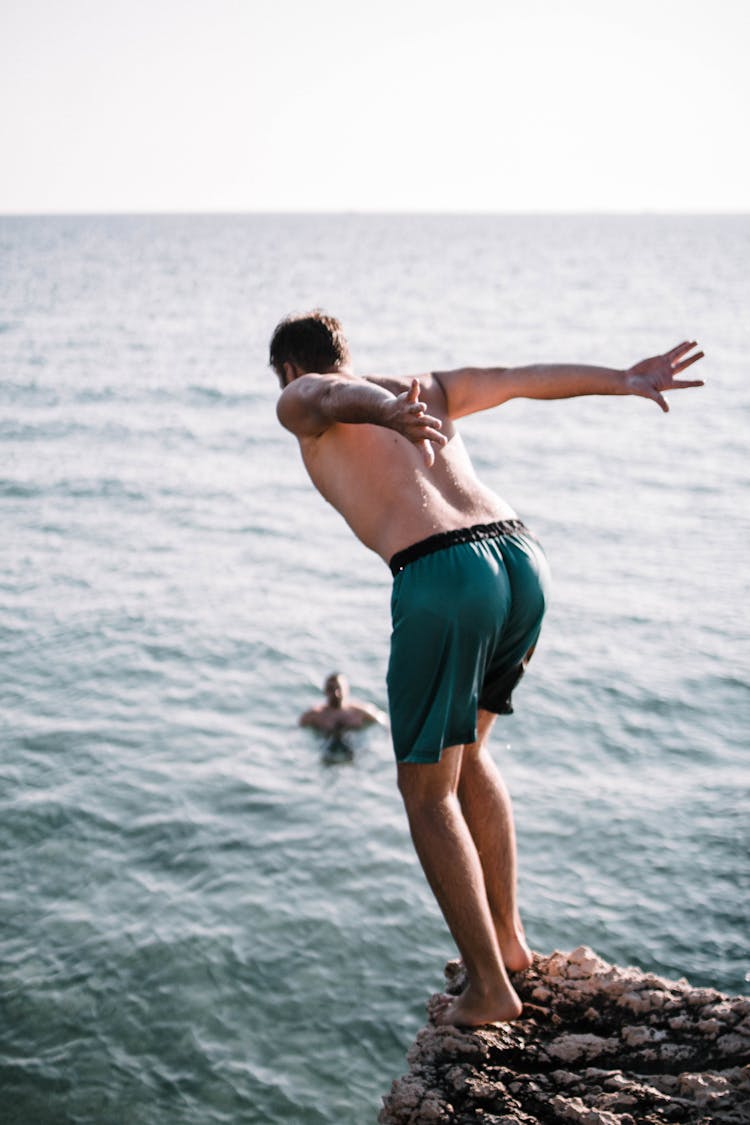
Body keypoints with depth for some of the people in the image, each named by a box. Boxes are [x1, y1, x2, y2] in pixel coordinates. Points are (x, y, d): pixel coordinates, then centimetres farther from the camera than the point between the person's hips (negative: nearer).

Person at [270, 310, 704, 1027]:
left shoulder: (300, 402, 15)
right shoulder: (425, 389, 30)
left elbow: (342, 396, -9)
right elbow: (523, 377, 22)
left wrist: (388, 415, -31)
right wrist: (626, 380, 16)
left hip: (442, 577, -7)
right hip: (523, 557, 7)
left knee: (427, 791, 8)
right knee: (463, 752, 27)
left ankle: (490, 988, 11)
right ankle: (507, 936, 32)